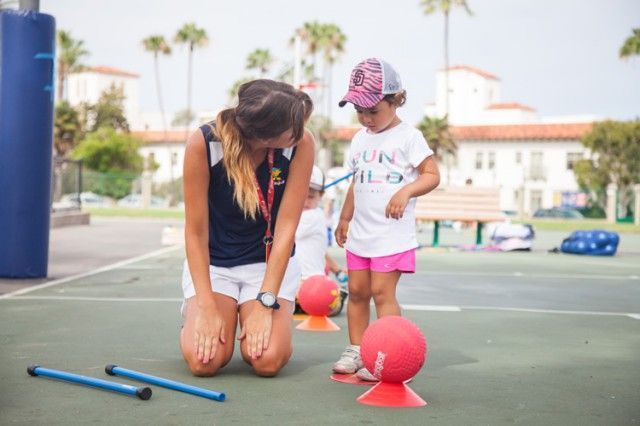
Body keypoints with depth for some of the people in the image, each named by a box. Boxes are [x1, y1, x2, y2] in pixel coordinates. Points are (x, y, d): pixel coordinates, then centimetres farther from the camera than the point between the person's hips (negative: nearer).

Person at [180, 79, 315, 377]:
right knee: (205, 361, -20)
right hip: (212, 262, 0)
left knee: (268, 360, -21)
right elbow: (195, 232, -16)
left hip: (271, 263, 1)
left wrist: (265, 302, -22)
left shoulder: (301, 143, -20)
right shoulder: (204, 143, -23)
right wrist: (207, 306, -21)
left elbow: (286, 228, -18)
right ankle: (193, 313, 14)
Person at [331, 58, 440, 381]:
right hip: (360, 231, 6)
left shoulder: (408, 136, -5)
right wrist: (344, 219, 23)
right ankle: (356, 349, 16)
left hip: (392, 233, -6)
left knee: (382, 291, -10)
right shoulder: (360, 139, 14)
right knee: (357, 290, 7)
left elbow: (432, 175, -7)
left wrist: (406, 191, -23)